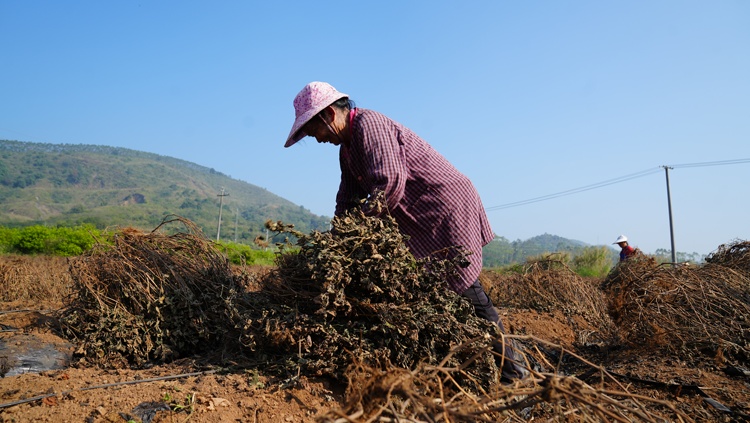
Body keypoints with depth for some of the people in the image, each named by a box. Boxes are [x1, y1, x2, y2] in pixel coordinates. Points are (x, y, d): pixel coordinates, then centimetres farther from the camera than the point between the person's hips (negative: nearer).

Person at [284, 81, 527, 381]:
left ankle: (511, 370, 4)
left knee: (463, 288, -9)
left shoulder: (368, 124, -18)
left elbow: (390, 183, -30)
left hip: (447, 205, -10)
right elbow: (347, 201, 13)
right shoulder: (347, 149, 14)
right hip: (419, 221, 10)